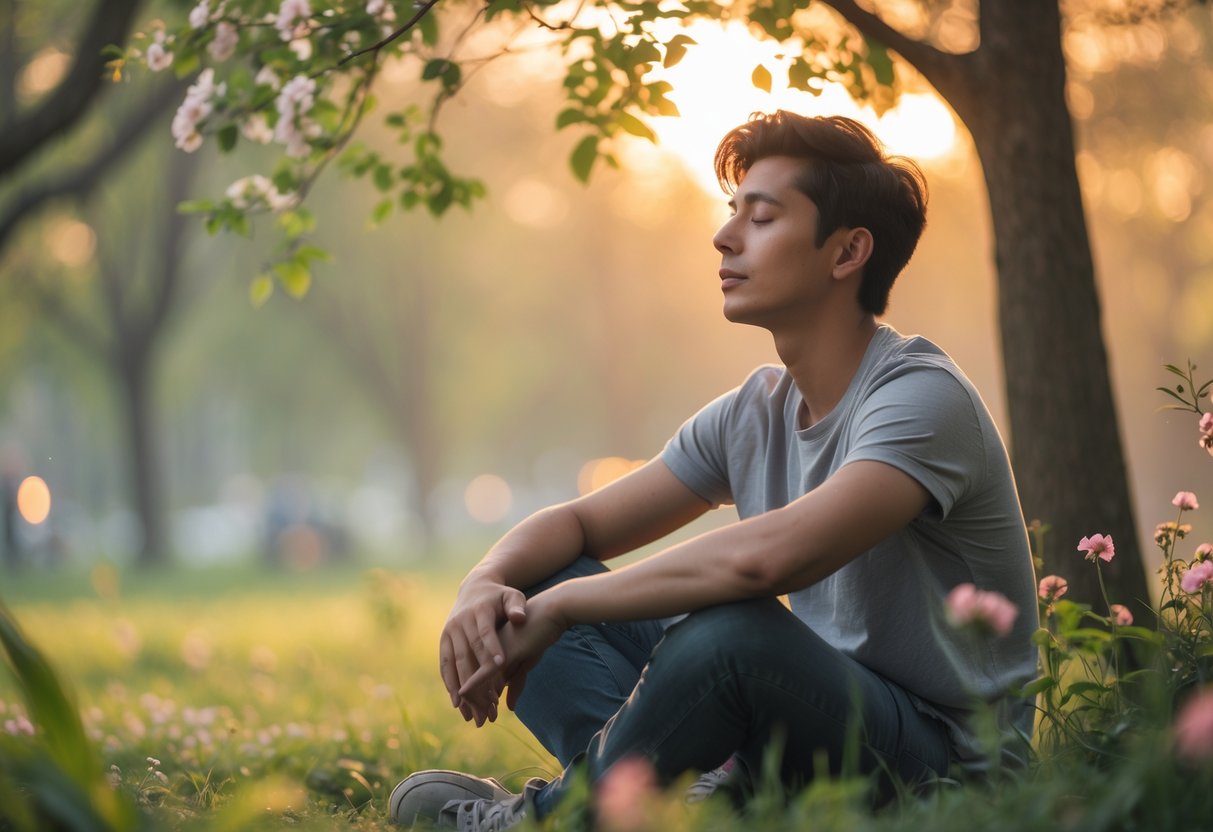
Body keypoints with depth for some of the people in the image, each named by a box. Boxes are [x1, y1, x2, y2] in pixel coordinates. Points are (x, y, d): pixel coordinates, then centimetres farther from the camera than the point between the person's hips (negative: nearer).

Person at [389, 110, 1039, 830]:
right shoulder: (754, 414, 7)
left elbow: (768, 555, -35)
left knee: (734, 629, -37)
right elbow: (578, 524, 13)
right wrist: (486, 583, -11)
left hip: (944, 763, -7)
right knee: (534, 585, 1)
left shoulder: (921, 398, -18)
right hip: (813, 724, 8)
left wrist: (556, 608, -24)